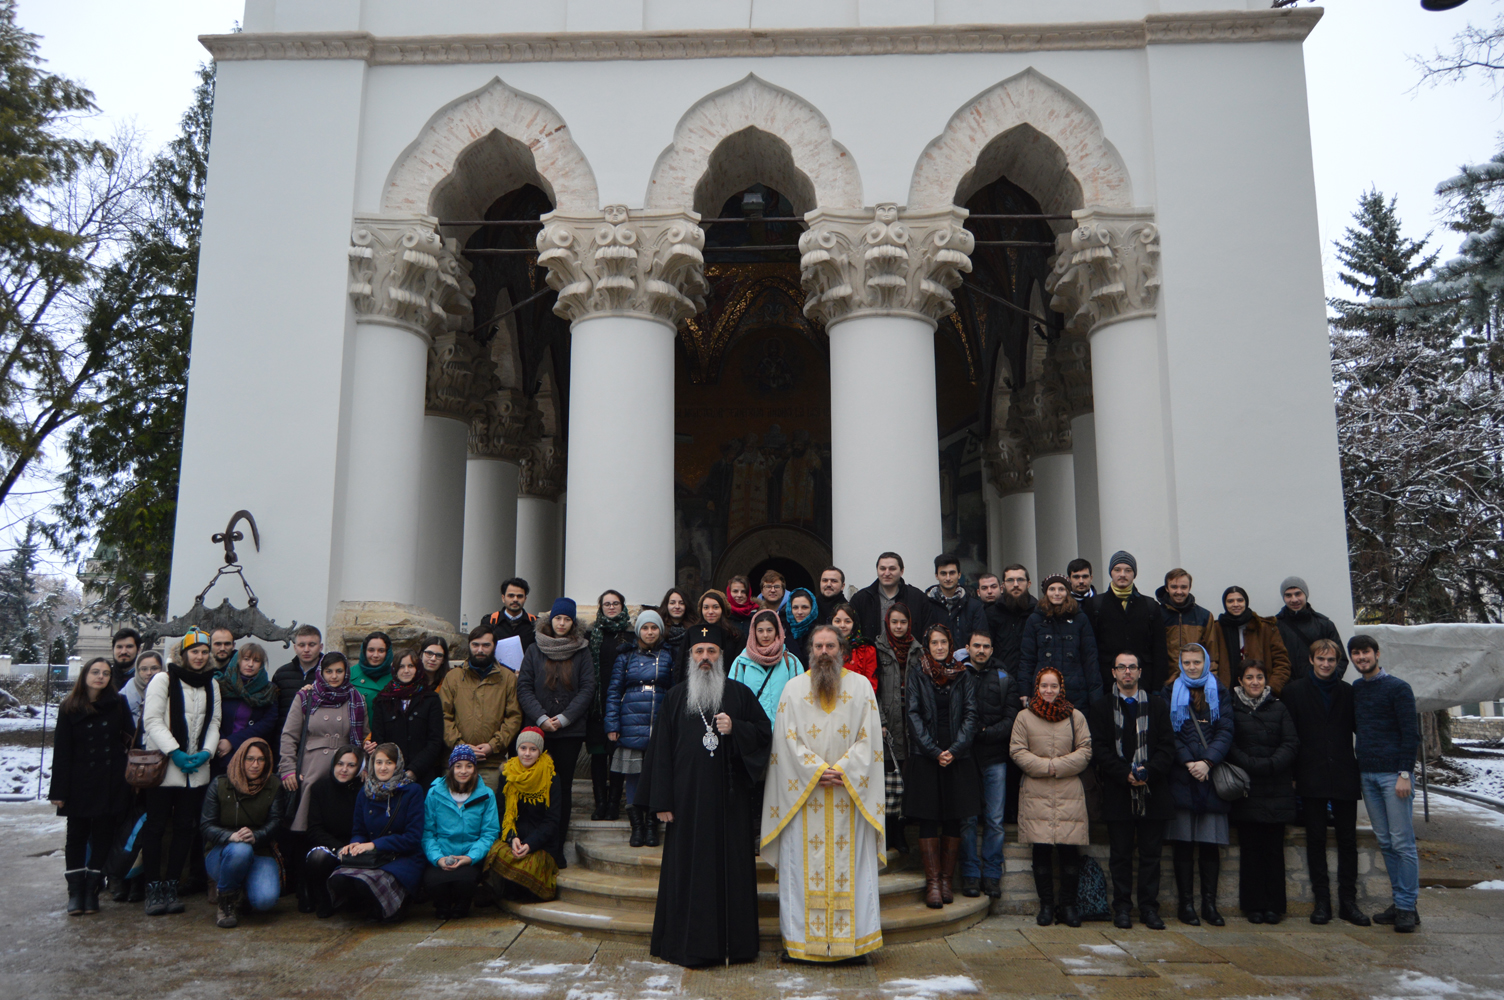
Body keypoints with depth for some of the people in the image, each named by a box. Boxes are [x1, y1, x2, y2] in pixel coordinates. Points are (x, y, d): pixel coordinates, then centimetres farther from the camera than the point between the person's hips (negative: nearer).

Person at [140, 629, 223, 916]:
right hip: (163, 765, -4)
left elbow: (214, 722, 11)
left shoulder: (212, 685, 13)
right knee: (155, 826, -2)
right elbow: (152, 720, -8)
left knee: (185, 827, 5)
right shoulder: (164, 680, -1)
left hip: (196, 769, 4)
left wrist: (205, 752, -6)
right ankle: (153, 888, 5)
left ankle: (171, 885, 12)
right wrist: (175, 752, -15)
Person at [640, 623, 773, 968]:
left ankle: (734, 943, 13)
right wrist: (662, 800, -4)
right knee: (687, 867, 2)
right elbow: (662, 749, 3)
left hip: (730, 798, 0)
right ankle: (689, 944, 13)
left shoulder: (739, 694, 6)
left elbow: (765, 732, 7)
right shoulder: (676, 697, 7)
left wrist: (735, 729, -12)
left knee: (732, 867, 2)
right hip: (688, 798, 0)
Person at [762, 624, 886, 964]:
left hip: (850, 792, 0)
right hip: (803, 792, 0)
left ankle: (853, 941, 8)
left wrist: (842, 770, -10)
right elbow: (788, 738, 0)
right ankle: (798, 940, 8)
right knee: (803, 867, 1)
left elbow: (868, 738, 2)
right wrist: (817, 770, -11)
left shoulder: (861, 687, 7)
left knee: (850, 867, 1)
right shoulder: (793, 688, 7)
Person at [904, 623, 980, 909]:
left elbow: (970, 715, 3)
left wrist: (954, 750, -10)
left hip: (957, 758, 2)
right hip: (924, 757, -2)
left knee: (953, 820, 3)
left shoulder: (963, 677, 9)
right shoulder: (917, 675, 5)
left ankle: (946, 880, 13)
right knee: (928, 819, -2)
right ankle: (932, 882, 4)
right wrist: (935, 751, -10)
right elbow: (913, 714, -2)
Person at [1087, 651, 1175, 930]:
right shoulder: (1100, 708, 6)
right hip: (1118, 792, -1)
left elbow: (1167, 747, 4)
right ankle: (1122, 908, 13)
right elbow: (1099, 750, -1)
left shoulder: (1158, 705, 10)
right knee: (1120, 855, 4)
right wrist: (1125, 774, -13)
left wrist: (1149, 771, -12)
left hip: (1153, 791, 1)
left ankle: (1149, 908, 15)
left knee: (1150, 853, 5)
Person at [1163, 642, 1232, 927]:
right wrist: (1188, 763, -11)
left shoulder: (1220, 693, 12)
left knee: (1211, 843, 1)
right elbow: (1168, 734, 1)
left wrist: (1207, 762, -11)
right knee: (1183, 843, -1)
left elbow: (1226, 731, 2)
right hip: (1181, 776, -1)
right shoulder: (1170, 693, 9)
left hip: (1213, 775, 1)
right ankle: (1186, 903, 6)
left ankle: (1209, 903, 9)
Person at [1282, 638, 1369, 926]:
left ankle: (1348, 901, 13)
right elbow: (1289, 735, 1)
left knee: (1348, 839, 5)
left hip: (1344, 776, 2)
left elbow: (1360, 730, 11)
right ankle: (1321, 901, 10)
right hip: (1311, 778, -2)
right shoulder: (1294, 690, 3)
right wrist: (1291, 774, -3)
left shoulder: (1348, 692, 8)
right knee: (1316, 839, 3)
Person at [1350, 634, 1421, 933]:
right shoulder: (1354, 690, 13)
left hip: (1394, 773, -5)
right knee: (1385, 843, 8)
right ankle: (1399, 902, 15)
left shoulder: (1397, 688, -3)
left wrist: (1405, 773, -12)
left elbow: (1410, 733, -7)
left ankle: (1407, 907, 2)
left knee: (1402, 842, -3)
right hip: (1367, 774, 5)